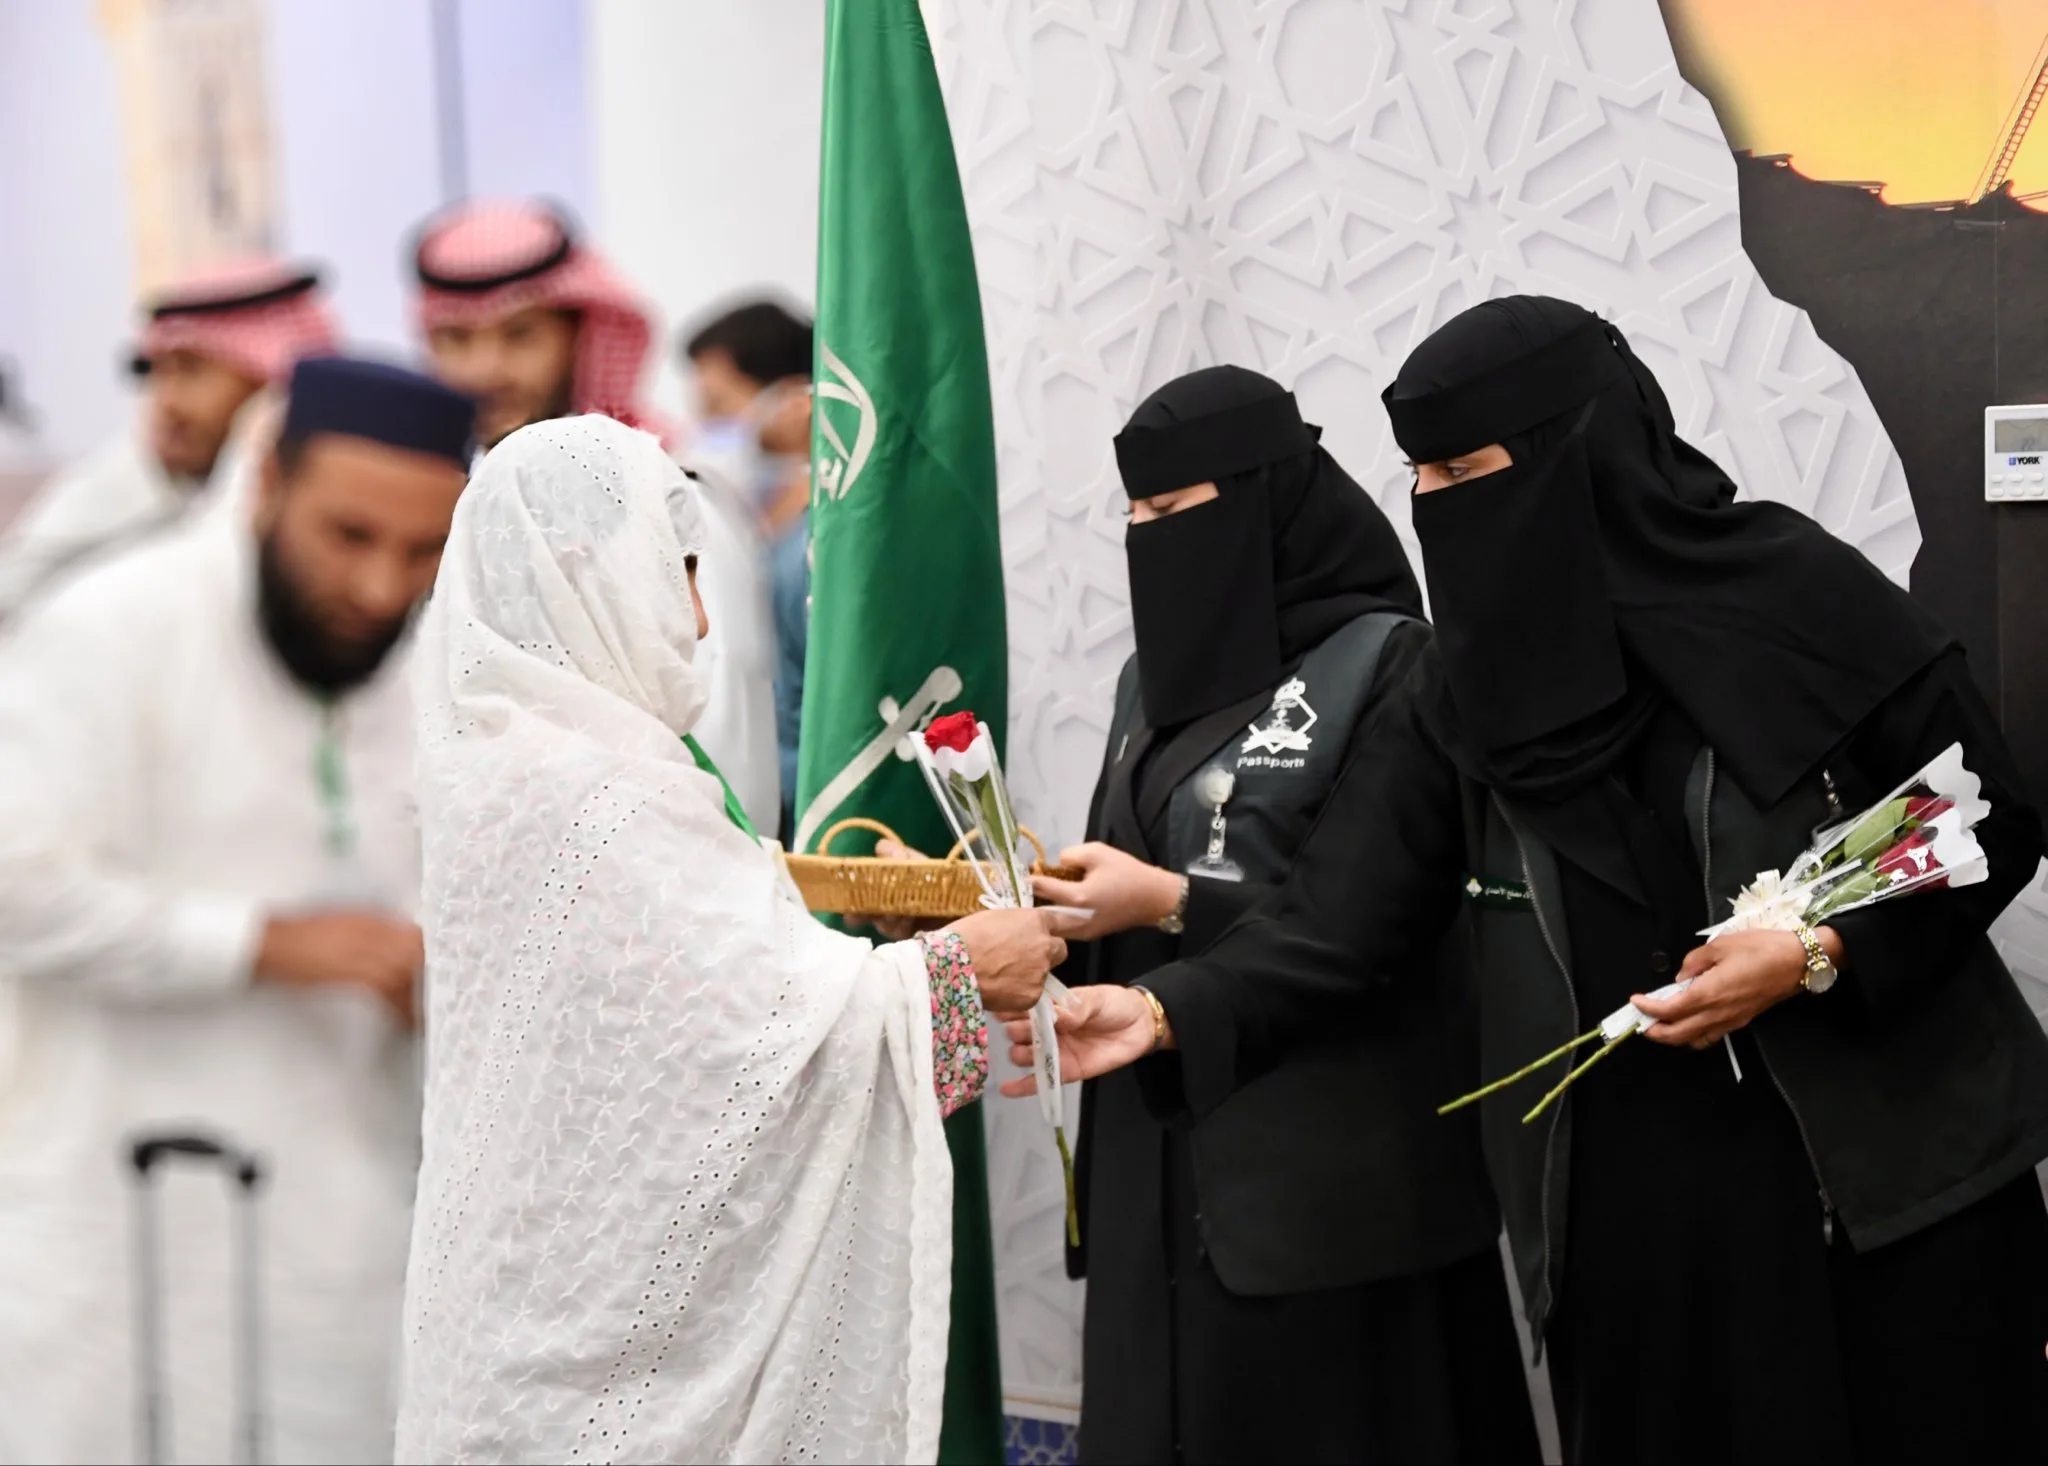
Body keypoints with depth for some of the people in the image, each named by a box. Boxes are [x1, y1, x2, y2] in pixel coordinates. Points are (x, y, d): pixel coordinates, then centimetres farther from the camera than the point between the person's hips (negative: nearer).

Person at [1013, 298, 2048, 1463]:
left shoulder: (1794, 590, -9)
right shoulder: (1472, 680, 3)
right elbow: (1352, 908, -2)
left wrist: (1818, 955, -16)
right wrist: (1170, 1014, -14)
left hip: (1886, 1168, -3)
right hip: (1626, 1189, 3)